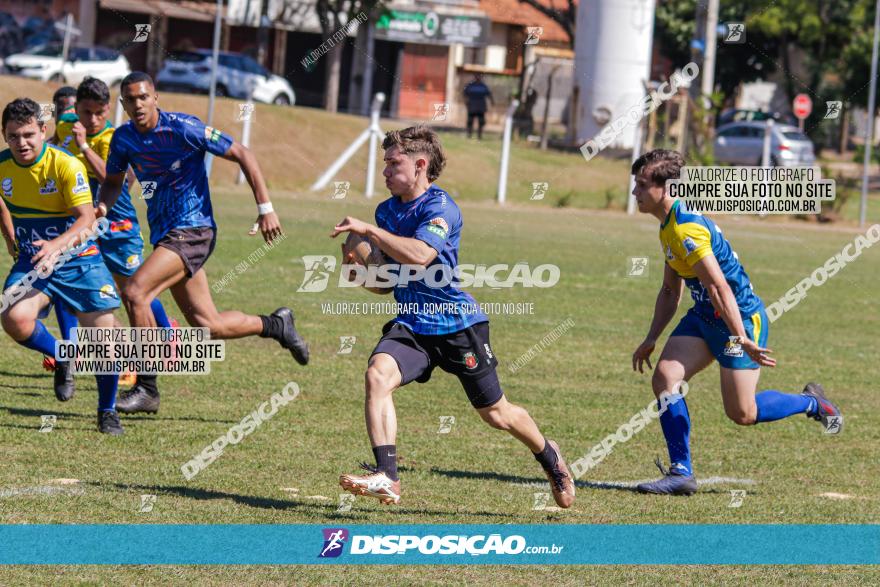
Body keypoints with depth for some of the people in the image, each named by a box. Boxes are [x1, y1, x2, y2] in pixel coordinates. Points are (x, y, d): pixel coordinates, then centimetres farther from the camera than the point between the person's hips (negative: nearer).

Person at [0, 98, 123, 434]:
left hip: (76, 258, -3)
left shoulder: (66, 165, -18)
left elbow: (86, 218, -24)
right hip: (32, 261, 3)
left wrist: (58, 245, -40)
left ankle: (107, 411, 17)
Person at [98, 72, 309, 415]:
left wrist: (265, 208, -12)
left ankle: (146, 389, -17)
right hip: (164, 235, 7)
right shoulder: (123, 139, 4)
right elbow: (114, 181, 21)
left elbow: (241, 155, -9)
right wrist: (103, 207, -3)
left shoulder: (183, 129, -15)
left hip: (192, 230, -7)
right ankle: (275, 325, 34)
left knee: (135, 292, -24)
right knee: (207, 326, 8)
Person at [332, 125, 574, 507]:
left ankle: (548, 454, 40)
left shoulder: (441, 208, -16)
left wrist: (369, 230, -30)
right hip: (411, 323, 6)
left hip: (458, 323, -5)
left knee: (495, 413, 9)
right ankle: (386, 477, -28)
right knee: (377, 374, -25)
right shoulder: (387, 210, 7)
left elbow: (419, 254, -36)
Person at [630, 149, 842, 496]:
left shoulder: (686, 229, -24)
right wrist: (651, 340, 14)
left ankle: (810, 402, 21)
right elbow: (670, 290, 19)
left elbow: (720, 287, -28)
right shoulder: (668, 228, 9)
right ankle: (681, 473, -6)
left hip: (740, 317, -9)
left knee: (742, 413, -5)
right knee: (664, 378, -8)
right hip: (704, 317, 9)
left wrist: (742, 340, -31)